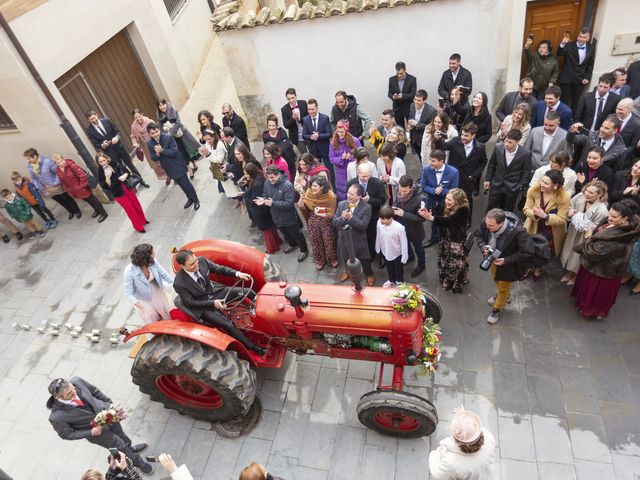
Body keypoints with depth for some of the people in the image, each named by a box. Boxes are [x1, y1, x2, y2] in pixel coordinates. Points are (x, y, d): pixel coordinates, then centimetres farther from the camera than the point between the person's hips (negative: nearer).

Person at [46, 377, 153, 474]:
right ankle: (137, 462, 47)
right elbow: (66, 434, -17)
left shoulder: (76, 381, -29)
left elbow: (94, 390, -7)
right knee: (119, 445, 17)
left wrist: (109, 402, 0)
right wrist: (91, 432, -22)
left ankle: (130, 448, 64)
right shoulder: (56, 417, -36)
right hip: (97, 430, -3)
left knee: (121, 434, 30)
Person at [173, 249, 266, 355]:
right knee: (228, 325, -16)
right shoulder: (179, 283, -30)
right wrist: (212, 303, -23)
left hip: (214, 291, 5)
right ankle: (252, 347, 1)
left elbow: (219, 269, -5)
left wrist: (237, 273, -17)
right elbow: (190, 302, -18)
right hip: (202, 306, -5)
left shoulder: (202, 260, -20)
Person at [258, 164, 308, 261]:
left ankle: (304, 250, 41)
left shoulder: (287, 185, -30)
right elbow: (265, 195, 4)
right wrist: (263, 200, -21)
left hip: (289, 217, -6)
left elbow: (289, 203, -32)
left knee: (296, 235, 16)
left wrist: (273, 203, -38)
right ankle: (292, 245, 59)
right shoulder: (267, 183, -11)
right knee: (285, 234, 31)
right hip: (277, 216, 7)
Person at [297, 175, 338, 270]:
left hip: (326, 223, -3)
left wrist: (322, 214, -38)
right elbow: (306, 210, -1)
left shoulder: (330, 196, -22)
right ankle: (319, 260, 42)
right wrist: (301, 206, -23)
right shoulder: (308, 193, -12)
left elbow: (331, 214, -19)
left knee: (329, 242, 15)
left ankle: (333, 259, 42)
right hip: (313, 223, 3)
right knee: (315, 242, 18)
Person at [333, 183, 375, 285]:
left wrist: (351, 217, -36)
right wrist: (342, 217, -30)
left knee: (364, 260, 17)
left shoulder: (366, 207, -19)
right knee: (346, 258, 26)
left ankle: (369, 274, 45)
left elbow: (363, 225, -26)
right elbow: (334, 222, -9)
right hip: (344, 239, 3)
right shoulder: (341, 204, -8)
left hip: (358, 240, -3)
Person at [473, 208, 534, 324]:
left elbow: (527, 252, -33)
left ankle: (497, 309, 47)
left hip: (509, 264, -4)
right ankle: (501, 294, 66)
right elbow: (478, 234, -7)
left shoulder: (517, 232, -43)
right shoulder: (487, 223, -29)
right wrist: (483, 247, -26)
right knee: (496, 278, 32)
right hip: (495, 258, 5)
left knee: (504, 288, 18)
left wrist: (506, 260, -35)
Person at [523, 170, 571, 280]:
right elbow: (526, 209, -11)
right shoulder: (533, 190, -17)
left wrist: (545, 216, -37)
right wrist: (535, 213, -34)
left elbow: (561, 219, -21)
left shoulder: (564, 198, -23)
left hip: (551, 231, -2)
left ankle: (538, 268, 42)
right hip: (533, 227, 2)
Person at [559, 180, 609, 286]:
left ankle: (576, 276, 47)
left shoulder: (602, 210, -33)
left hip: (585, 237, -5)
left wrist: (583, 222, -28)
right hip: (573, 231, 5)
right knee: (570, 250, 25)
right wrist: (570, 211, -18)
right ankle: (570, 272, 52)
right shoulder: (580, 196, -18)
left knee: (579, 256, 17)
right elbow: (570, 205, 3)